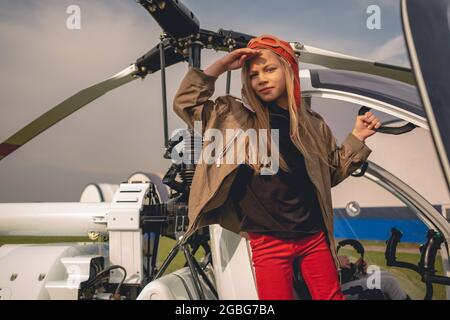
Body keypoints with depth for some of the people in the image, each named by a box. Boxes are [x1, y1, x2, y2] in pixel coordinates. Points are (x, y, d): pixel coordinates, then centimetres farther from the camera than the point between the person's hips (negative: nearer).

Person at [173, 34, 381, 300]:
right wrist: (221, 66, -8)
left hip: (314, 235, 3)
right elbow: (186, 103, -4)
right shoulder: (237, 116, -1)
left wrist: (356, 138, 4)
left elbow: (332, 172, 14)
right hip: (267, 240, -2)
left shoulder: (312, 123, 5)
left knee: (332, 296, 14)